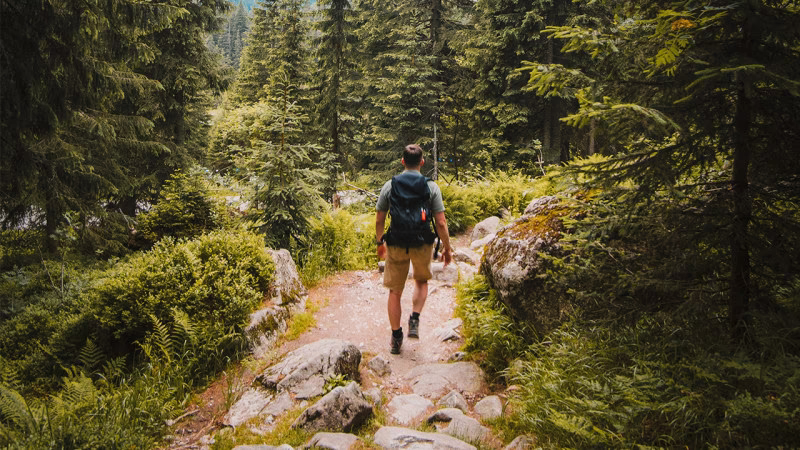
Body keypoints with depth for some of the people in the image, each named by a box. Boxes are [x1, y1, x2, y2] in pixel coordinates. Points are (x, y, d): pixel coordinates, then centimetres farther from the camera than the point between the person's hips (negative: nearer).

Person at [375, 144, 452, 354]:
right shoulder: (431, 187, -6)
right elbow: (441, 223, -8)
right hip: (423, 245, 0)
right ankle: (414, 320, 9)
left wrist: (380, 242, 18)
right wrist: (447, 248, 4)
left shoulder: (389, 185, -2)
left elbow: (379, 220, 2)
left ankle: (396, 337, 21)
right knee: (421, 281, 27)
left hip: (396, 245, 1)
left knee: (395, 291, 13)